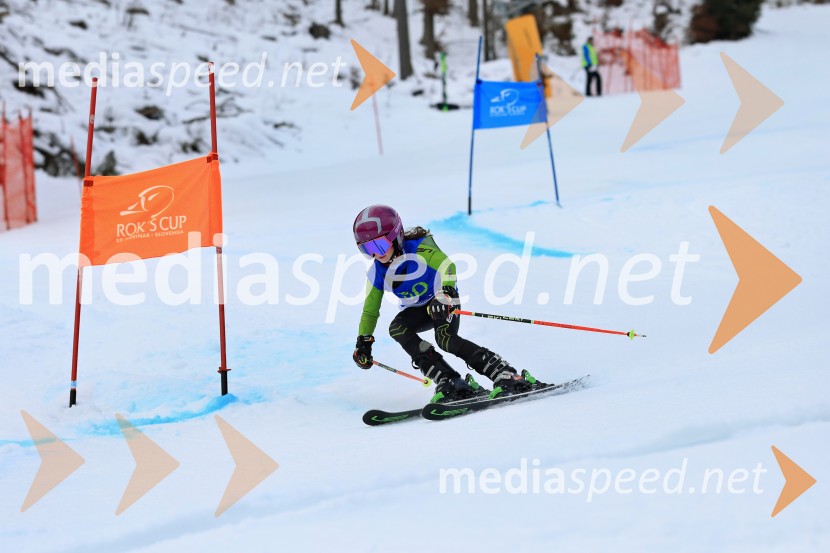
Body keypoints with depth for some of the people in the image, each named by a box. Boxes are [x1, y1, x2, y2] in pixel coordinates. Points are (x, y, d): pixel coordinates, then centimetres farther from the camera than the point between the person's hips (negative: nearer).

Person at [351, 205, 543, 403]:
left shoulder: (418, 248, -24)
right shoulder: (377, 274, -7)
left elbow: (446, 265, -40)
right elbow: (370, 311, 5)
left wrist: (446, 292, -57)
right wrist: (363, 342, 0)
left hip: (443, 301, -5)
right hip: (417, 310, 5)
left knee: (445, 339, -32)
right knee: (396, 328, -26)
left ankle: (506, 375, -32)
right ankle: (450, 383, -29)